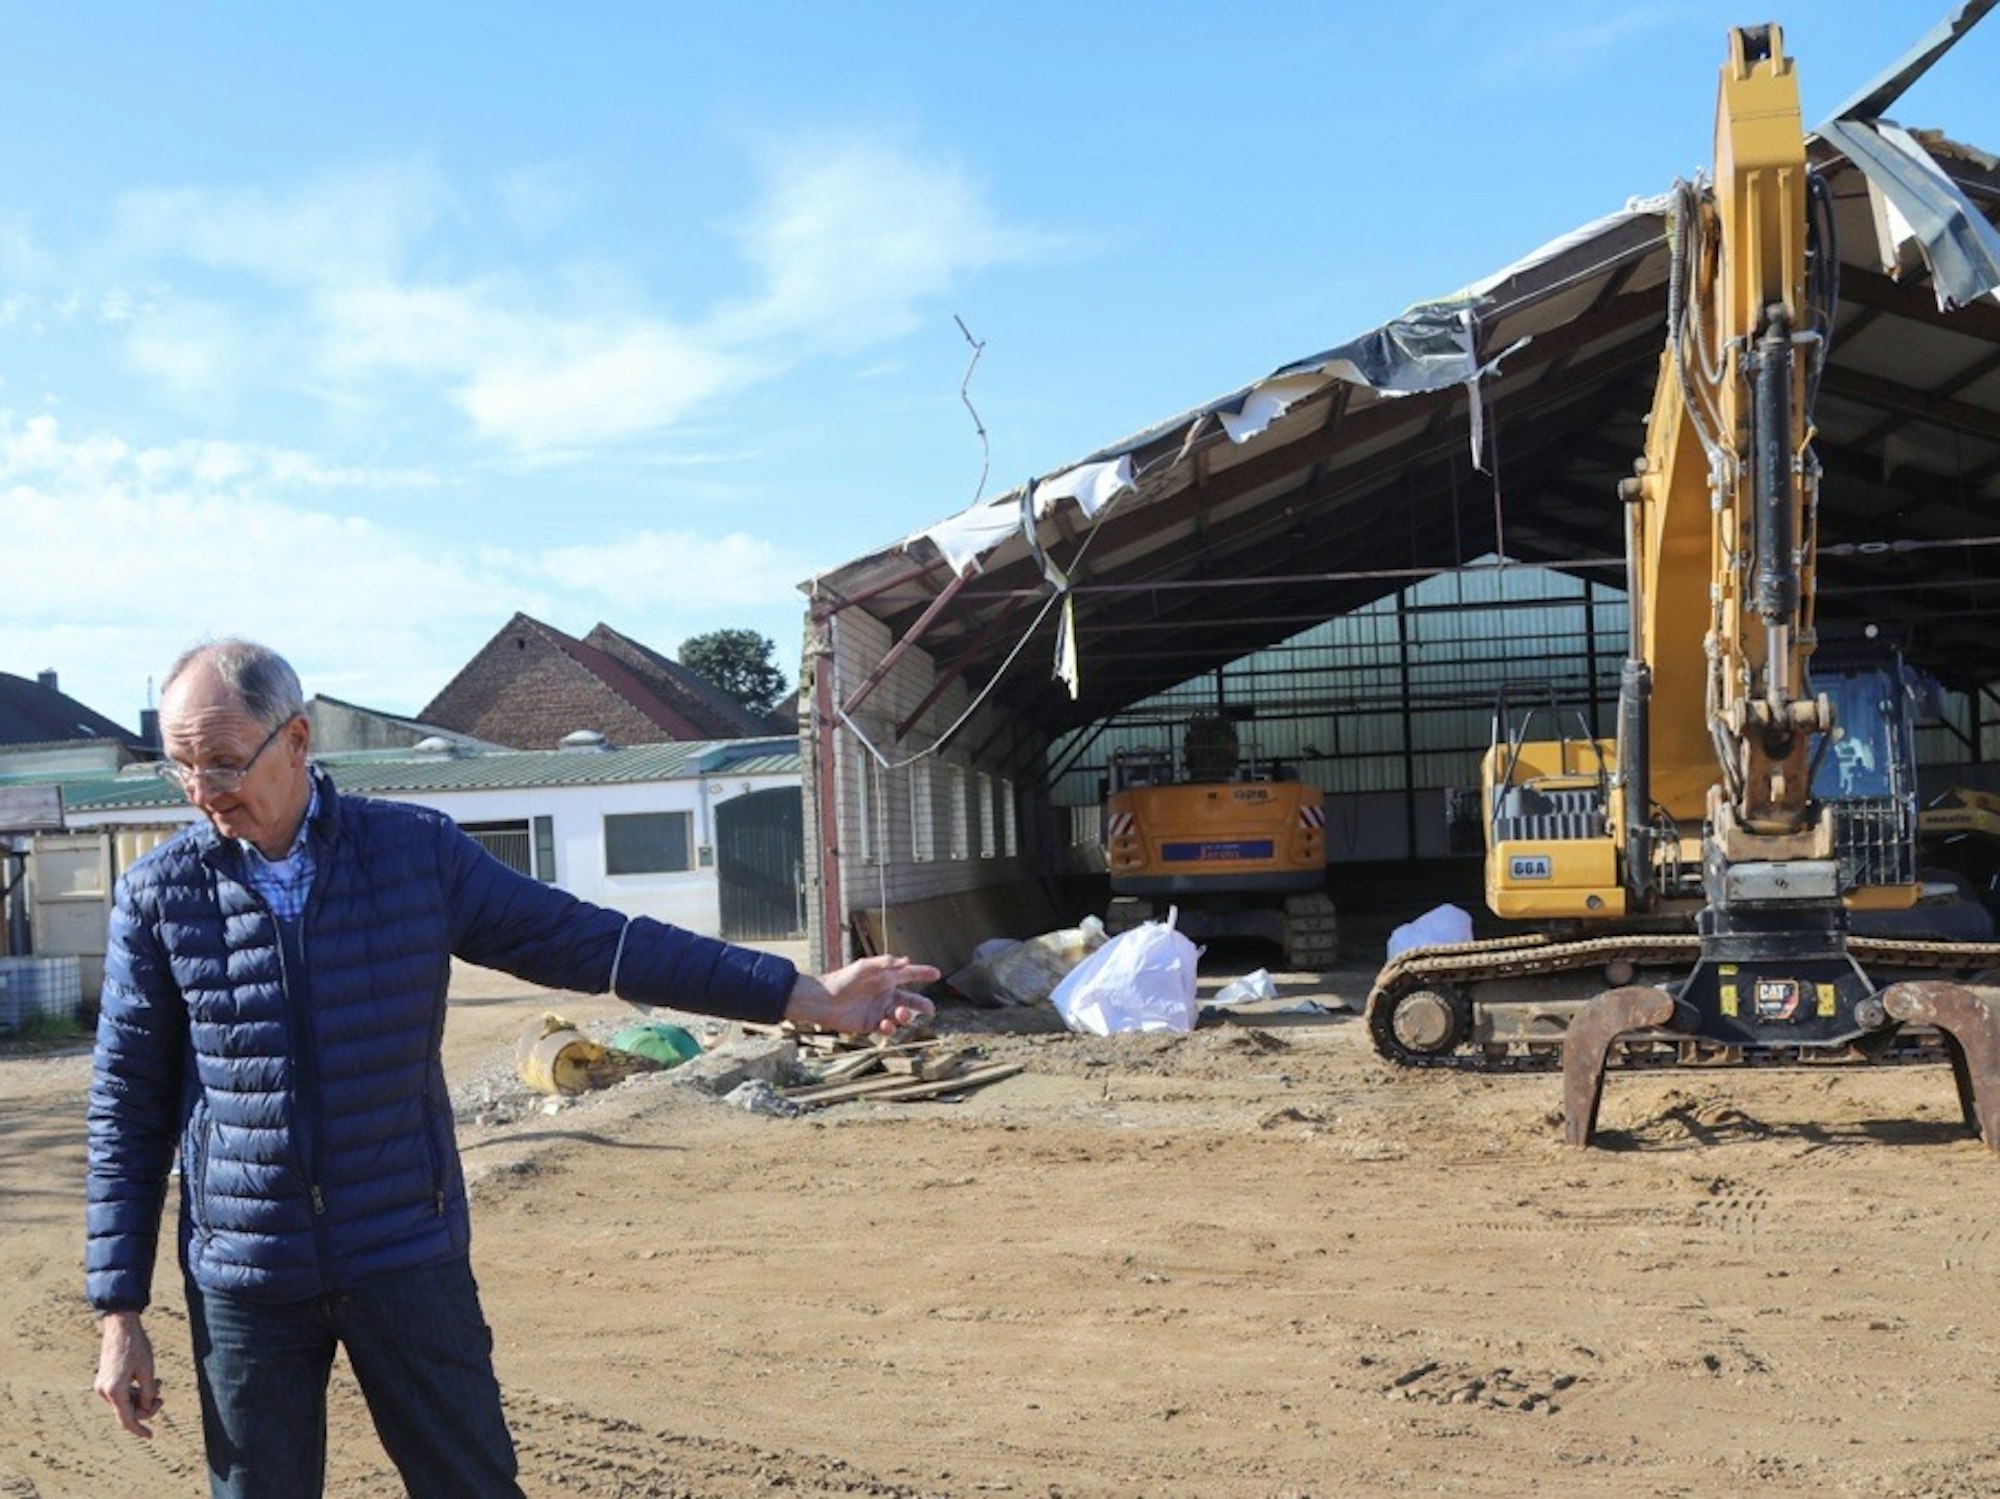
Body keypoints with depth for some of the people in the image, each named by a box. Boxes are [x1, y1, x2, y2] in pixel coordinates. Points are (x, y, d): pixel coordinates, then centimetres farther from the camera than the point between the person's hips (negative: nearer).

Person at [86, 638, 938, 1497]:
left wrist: (799, 995, -5)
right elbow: (128, 1110, 3)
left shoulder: (417, 849, -3)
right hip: (244, 1284, 0)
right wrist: (120, 1311, 1)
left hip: (408, 1258, 0)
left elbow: (584, 941, -1)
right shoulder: (158, 895, -3)